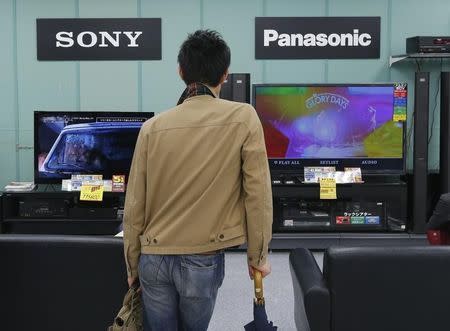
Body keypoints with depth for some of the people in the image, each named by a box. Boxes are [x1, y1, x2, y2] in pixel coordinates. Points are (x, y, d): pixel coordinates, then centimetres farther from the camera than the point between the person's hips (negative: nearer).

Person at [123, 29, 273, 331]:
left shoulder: (153, 127, -2)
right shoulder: (243, 119, -8)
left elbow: (135, 205, 2)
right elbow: (258, 193, -8)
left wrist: (133, 264, 14)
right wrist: (258, 255, 4)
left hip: (154, 258, 2)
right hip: (203, 259, -2)